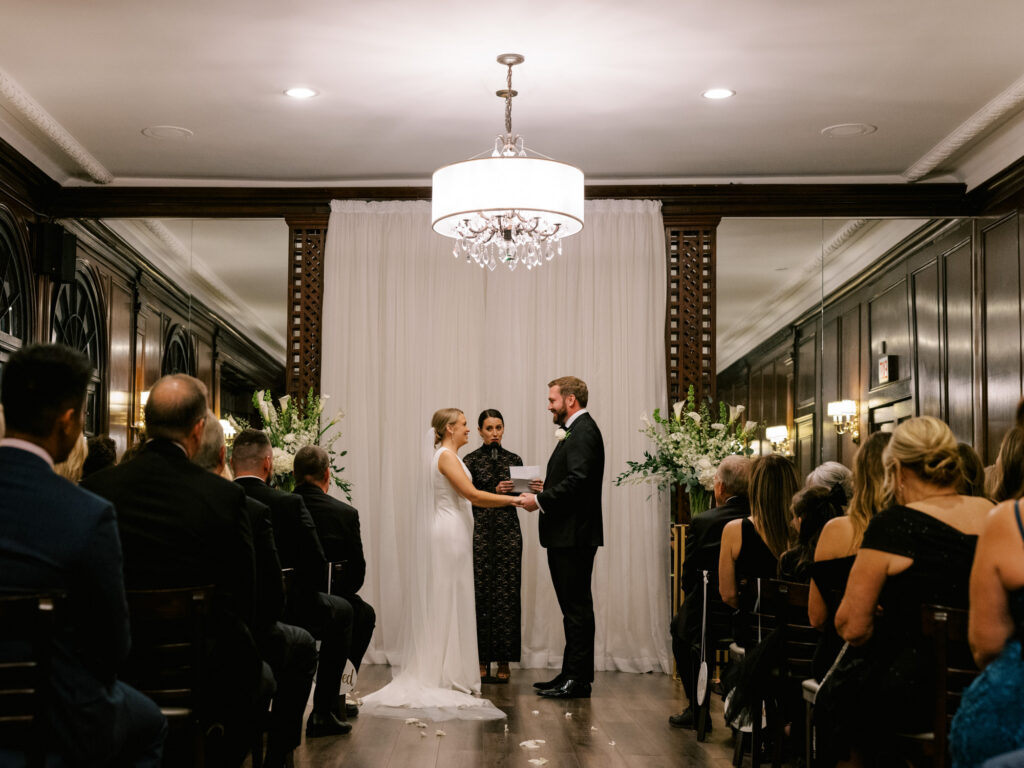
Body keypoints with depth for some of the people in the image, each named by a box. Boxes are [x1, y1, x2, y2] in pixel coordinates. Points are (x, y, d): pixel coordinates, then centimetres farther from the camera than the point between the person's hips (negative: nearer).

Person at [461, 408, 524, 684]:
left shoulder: (514, 460, 12)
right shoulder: (471, 460, 3)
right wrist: (495, 491, -17)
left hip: (509, 532, 2)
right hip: (480, 532, -2)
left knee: (507, 596, -1)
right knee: (481, 594, -4)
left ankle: (504, 661, 4)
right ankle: (482, 661, 3)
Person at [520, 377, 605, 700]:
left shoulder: (584, 431, -14)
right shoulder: (575, 431, 19)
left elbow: (578, 480, -24)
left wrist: (541, 501, -18)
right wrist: (548, 489, 9)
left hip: (575, 536, -11)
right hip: (565, 535, 11)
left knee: (577, 607, -6)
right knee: (573, 608, 14)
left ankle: (579, 679, -2)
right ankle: (571, 674, 20)